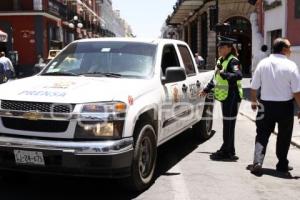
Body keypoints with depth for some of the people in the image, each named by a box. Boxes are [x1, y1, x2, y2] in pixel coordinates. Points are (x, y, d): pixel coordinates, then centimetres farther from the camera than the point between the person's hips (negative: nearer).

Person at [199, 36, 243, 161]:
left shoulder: (233, 61, -13)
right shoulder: (220, 61, 16)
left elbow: (238, 75, -30)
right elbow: (216, 77, 27)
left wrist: (224, 74, -40)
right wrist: (206, 89, 27)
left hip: (232, 97, -10)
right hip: (224, 96, 10)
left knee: (228, 124, -5)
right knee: (227, 124, 14)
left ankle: (226, 152, 2)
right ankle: (229, 152, 24)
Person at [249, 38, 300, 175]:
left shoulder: (263, 63, -1)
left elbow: (254, 86, 2)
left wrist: (253, 101, 18)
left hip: (266, 105, 2)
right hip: (285, 106, -2)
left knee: (262, 135, 9)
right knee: (284, 137, 13)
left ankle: (257, 162, -5)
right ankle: (282, 165, 25)